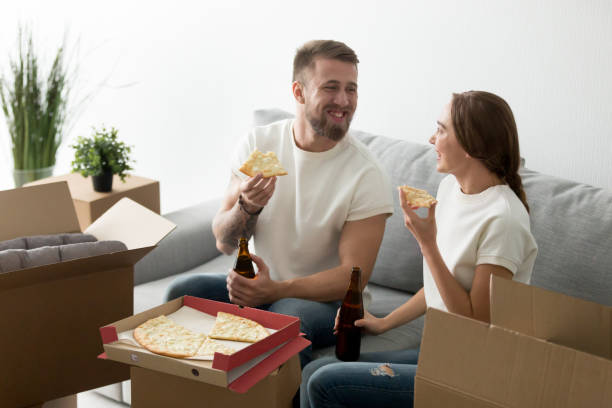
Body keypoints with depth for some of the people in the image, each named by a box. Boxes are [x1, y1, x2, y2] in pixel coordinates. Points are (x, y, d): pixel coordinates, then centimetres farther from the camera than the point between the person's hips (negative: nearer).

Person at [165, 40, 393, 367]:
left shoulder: (366, 174, -13)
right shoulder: (257, 144, -1)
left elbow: (354, 275, -15)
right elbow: (223, 244, 0)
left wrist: (275, 290, -28)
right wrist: (247, 206, -24)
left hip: (328, 298, -3)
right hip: (261, 283, 4)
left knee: (289, 320, -36)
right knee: (182, 292, -21)